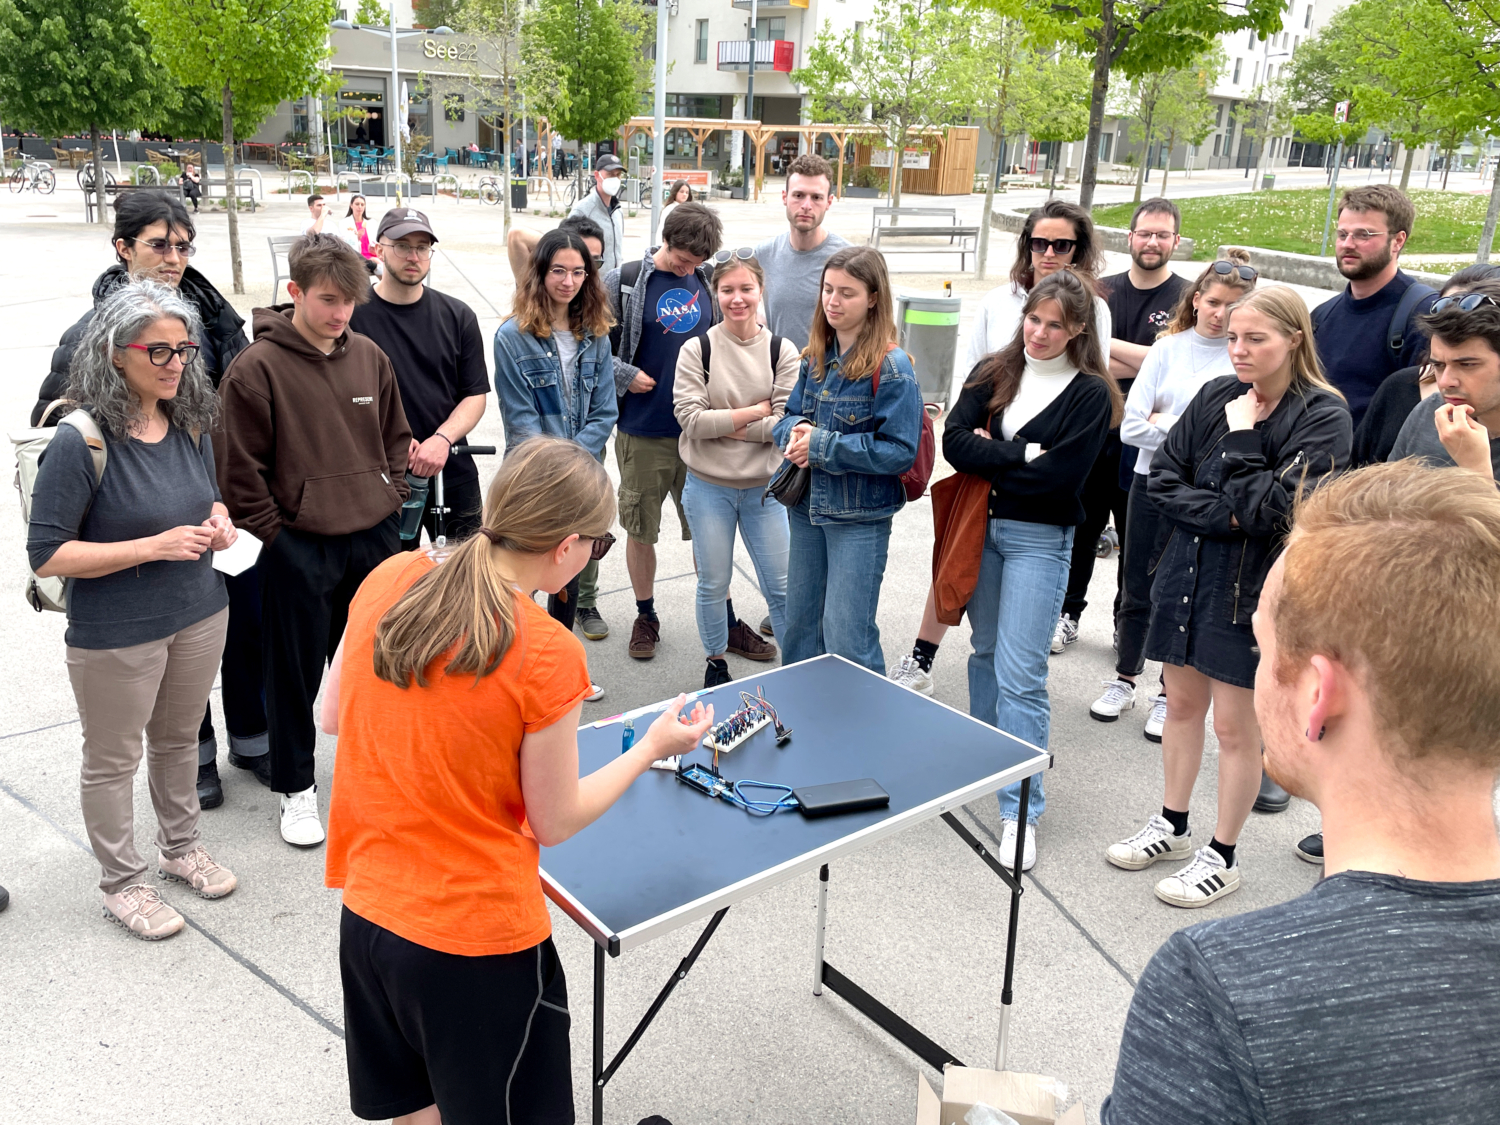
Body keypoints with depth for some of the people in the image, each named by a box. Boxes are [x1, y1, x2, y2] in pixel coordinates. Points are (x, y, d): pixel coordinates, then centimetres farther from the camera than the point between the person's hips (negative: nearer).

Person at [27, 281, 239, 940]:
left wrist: (219, 521, -6)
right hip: (116, 635, -6)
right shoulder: (80, 443, -21)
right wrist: (153, 546, -25)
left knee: (178, 738, 23)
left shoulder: (192, 426, -2)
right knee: (113, 759, 12)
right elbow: (47, 555, -19)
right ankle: (122, 884, 31)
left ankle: (180, 847, 44)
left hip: (199, 615, 6)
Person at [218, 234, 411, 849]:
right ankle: (295, 787, 25)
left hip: (375, 538, 5)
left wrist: (391, 499, 7)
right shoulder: (257, 367, -12)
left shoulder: (369, 356, 4)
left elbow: (395, 436, 16)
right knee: (296, 672, 8)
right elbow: (240, 468, -10)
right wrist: (274, 535, -9)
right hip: (298, 548, -4)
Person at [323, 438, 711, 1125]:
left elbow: (332, 718, 7)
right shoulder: (546, 655, -24)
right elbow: (554, 823, -11)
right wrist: (654, 748, 0)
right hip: (477, 943, -5)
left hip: (365, 912, 6)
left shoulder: (387, 581, -8)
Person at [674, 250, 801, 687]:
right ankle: (715, 662, 31)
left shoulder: (782, 352, -3)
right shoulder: (696, 350, -5)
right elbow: (690, 418, -14)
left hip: (765, 487, 0)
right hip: (708, 487, 0)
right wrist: (756, 411, -13)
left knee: (781, 586, 7)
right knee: (713, 585, 12)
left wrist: (723, 424, -14)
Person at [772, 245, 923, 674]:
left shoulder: (891, 368, -16)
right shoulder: (816, 357, 5)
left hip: (860, 518, -7)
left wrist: (821, 445, -20)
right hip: (807, 509, 7)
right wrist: (795, 430, -11)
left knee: (846, 637, -1)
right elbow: (790, 413, 15)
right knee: (798, 623, 19)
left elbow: (899, 452, -19)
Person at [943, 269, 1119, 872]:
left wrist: (989, 460, -8)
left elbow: (1061, 474, -16)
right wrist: (1021, 454, -15)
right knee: (986, 651, 18)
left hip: (1040, 539, -5)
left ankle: (1020, 810, 1)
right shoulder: (992, 373, 7)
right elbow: (954, 441, -6)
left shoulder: (1090, 393, -5)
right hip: (982, 529, 5)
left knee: (1020, 674, -7)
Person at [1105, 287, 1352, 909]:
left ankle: (1222, 857, 23)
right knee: (1182, 703, 16)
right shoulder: (1216, 396, 3)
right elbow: (1162, 478, 0)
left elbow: (1271, 510, -21)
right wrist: (1223, 514, -12)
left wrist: (1241, 438, -15)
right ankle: (1172, 827, 35)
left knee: (1236, 726, 5)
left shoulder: (1323, 416, -12)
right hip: (1189, 573, 5)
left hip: (1254, 590, -5)